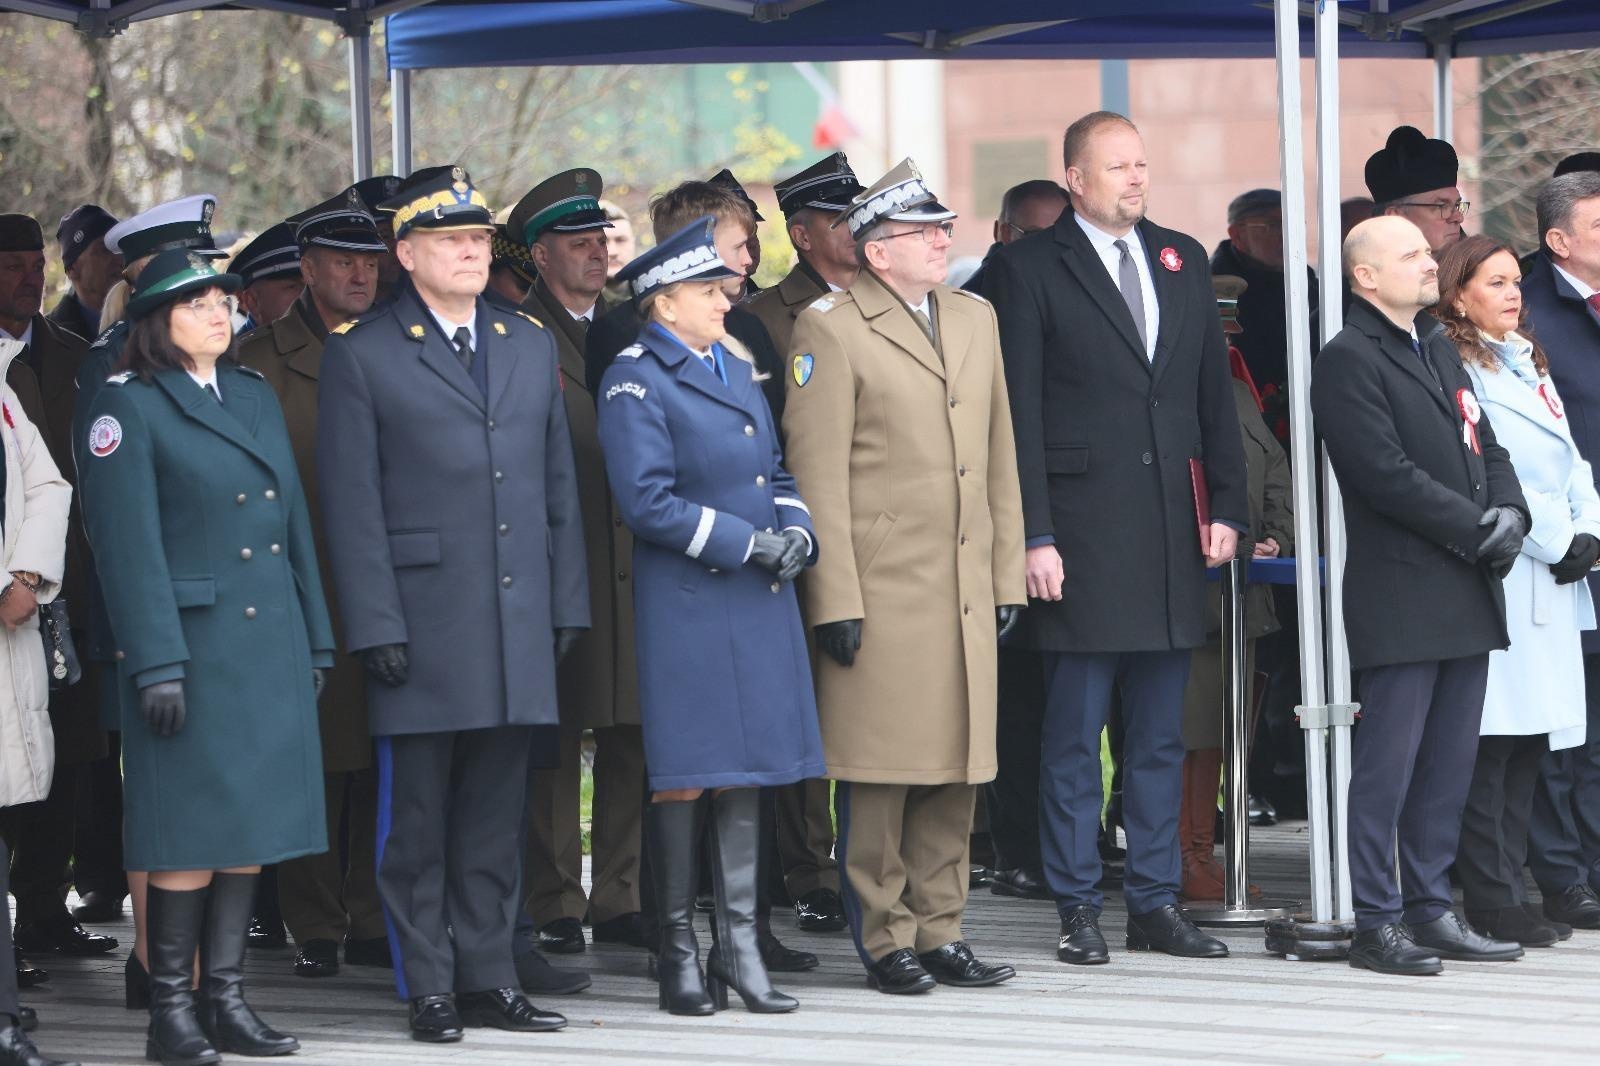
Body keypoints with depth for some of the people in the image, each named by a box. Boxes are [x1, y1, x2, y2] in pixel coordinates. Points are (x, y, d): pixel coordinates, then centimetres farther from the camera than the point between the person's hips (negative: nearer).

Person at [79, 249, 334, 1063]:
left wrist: (316, 639, 13)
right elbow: (128, 546, -10)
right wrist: (156, 662, -16)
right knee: (193, 831, -5)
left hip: (270, 651, 6)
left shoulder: (256, 397, 15)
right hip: (193, 647, -6)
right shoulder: (128, 408, -5)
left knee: (250, 826, 7)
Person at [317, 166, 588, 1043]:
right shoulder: (361, 357, -1)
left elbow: (558, 486, 16)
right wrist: (376, 628, -11)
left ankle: (487, 979, 15)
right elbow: (352, 507, -5)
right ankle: (429, 987, 7)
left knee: (495, 819, 9)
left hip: (517, 632, 4)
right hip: (422, 631, -4)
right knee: (417, 821, 0)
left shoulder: (531, 345, 14)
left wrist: (567, 606, 10)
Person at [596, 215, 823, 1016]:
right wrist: (747, 542, -15)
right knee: (683, 777, -2)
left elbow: (774, 472, 21)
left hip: (758, 603, 7)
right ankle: (679, 951, 5)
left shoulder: (734, 369, 16)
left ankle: (740, 945, 11)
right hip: (686, 607, -7)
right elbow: (646, 502, -16)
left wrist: (796, 530, 0)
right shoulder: (634, 383, -8)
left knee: (744, 776, 7)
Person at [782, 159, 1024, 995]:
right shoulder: (829, 329, -6)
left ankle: (938, 930, 16)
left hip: (965, 592, 6)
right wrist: (835, 600, -12)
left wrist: (1007, 574, 14)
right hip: (881, 591, -6)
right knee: (880, 771, -2)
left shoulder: (974, 318, 15)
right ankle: (885, 939, 6)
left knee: (956, 771, 8)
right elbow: (817, 474, -8)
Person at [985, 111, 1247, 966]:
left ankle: (1156, 903, 15)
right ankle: (1078, 909, 6)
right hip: (1081, 536, -5)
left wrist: (1228, 506, 7)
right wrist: (1034, 536, -11)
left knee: (1160, 736, 9)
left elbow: (1215, 396, 15)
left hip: (1172, 535, 5)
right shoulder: (1030, 270, -2)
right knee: (1074, 735, 0)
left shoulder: (1183, 261, 14)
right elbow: (1020, 416, -6)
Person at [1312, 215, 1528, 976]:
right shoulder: (1349, 360, -8)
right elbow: (1385, 472, -17)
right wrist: (1474, 528, -14)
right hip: (1400, 596, -8)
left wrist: (1510, 514, 0)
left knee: (1449, 764, 10)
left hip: (1467, 598, 8)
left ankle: (1431, 910, 16)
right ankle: (1376, 922, -1)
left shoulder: (1440, 351, 20)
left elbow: (1486, 447, 19)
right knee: (1388, 765, -5)